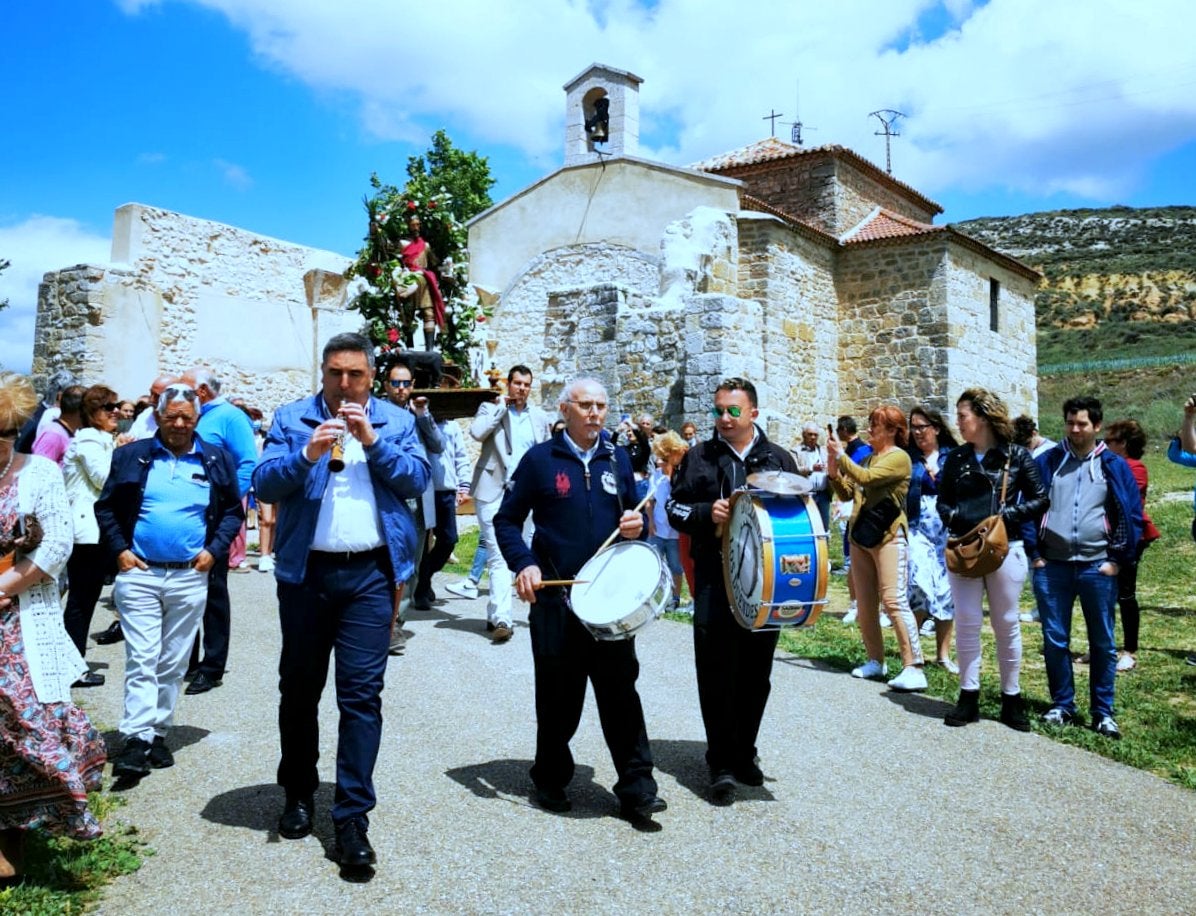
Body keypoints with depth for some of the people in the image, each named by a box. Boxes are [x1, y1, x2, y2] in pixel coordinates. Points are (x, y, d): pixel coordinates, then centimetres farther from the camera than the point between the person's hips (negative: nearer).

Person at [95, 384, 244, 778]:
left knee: (173, 664, 10)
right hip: (138, 573, -1)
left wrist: (214, 550, -3)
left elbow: (234, 510, 9)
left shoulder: (216, 460, 5)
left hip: (190, 576, 1)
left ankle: (158, 734, 21)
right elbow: (105, 507, 8)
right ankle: (136, 740, -4)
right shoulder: (131, 456, 4)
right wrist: (119, 549, -3)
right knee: (141, 660, -5)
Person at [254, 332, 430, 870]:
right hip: (306, 570, 1)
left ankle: (353, 816, 4)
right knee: (299, 687, 14)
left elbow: (417, 480, -3)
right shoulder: (291, 418, 6)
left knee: (361, 693, -3)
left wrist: (373, 440, -13)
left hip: (371, 573, -1)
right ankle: (298, 795, 32)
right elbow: (264, 482, -3)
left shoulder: (397, 421, 8)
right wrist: (307, 454, -20)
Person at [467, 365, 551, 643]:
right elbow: (476, 432, -17)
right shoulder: (491, 409, 4)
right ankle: (501, 619, -9)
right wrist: (501, 406, -9)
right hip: (494, 492, -4)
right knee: (498, 556, -9)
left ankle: (495, 614, 20)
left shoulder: (540, 417, 13)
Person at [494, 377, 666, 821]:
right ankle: (552, 780, 28)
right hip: (555, 598, -2)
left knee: (620, 688, 2)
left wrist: (637, 526, -4)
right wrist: (523, 564, -14)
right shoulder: (540, 459, -1)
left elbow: (631, 514, 20)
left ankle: (636, 787, 9)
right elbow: (507, 520, 1)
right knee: (559, 694, 9)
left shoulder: (618, 460, 10)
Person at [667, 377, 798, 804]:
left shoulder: (779, 459, 10)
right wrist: (706, 513, -13)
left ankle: (744, 753, 27)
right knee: (716, 670, -3)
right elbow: (675, 507, 6)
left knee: (756, 672, 10)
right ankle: (722, 764, 8)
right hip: (715, 580, -2)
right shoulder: (698, 457, 6)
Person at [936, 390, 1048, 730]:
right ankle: (968, 697, 13)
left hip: (1005, 549, -3)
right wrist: (952, 517, -8)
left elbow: (1039, 500, -2)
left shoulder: (1017, 455, -3)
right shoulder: (956, 458, 6)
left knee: (1006, 624, 8)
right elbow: (943, 500, 13)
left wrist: (1008, 516, -15)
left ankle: (1011, 699, 20)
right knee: (966, 623, 4)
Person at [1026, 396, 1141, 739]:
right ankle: (1062, 705, 19)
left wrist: (1118, 559, -1)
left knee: (1102, 643, 6)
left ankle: (1103, 713, 17)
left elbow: (1132, 515, 4)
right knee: (1055, 640, 6)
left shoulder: (1114, 466, 2)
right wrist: (1034, 552, 0)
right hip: (1052, 566, 1)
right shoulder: (1046, 461, 3)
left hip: (1097, 567, 0)